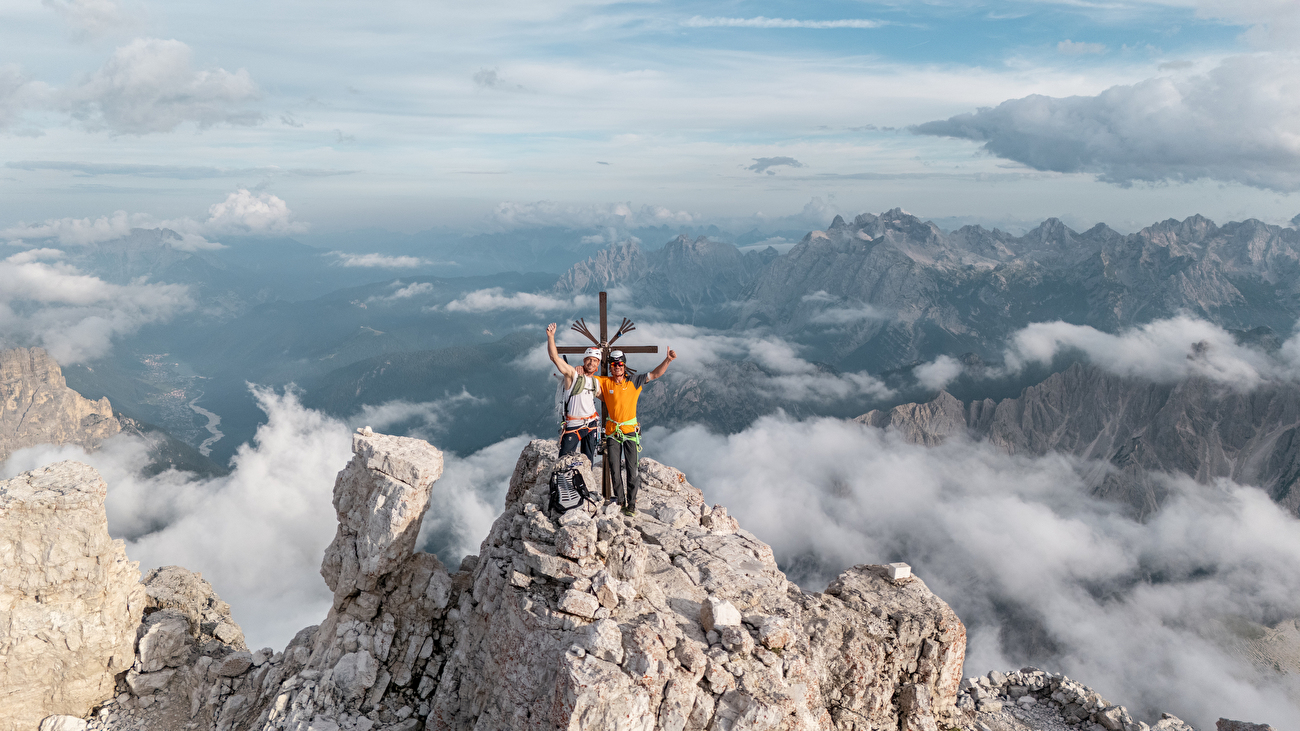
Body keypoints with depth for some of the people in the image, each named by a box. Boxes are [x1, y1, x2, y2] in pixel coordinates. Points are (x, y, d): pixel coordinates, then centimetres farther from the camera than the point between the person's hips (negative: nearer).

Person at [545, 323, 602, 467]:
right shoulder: (573, 373, -6)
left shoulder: (595, 382, 11)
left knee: (588, 462, 10)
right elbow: (554, 357, -17)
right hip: (573, 426, -5)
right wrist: (551, 336, -26)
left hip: (591, 424, 5)